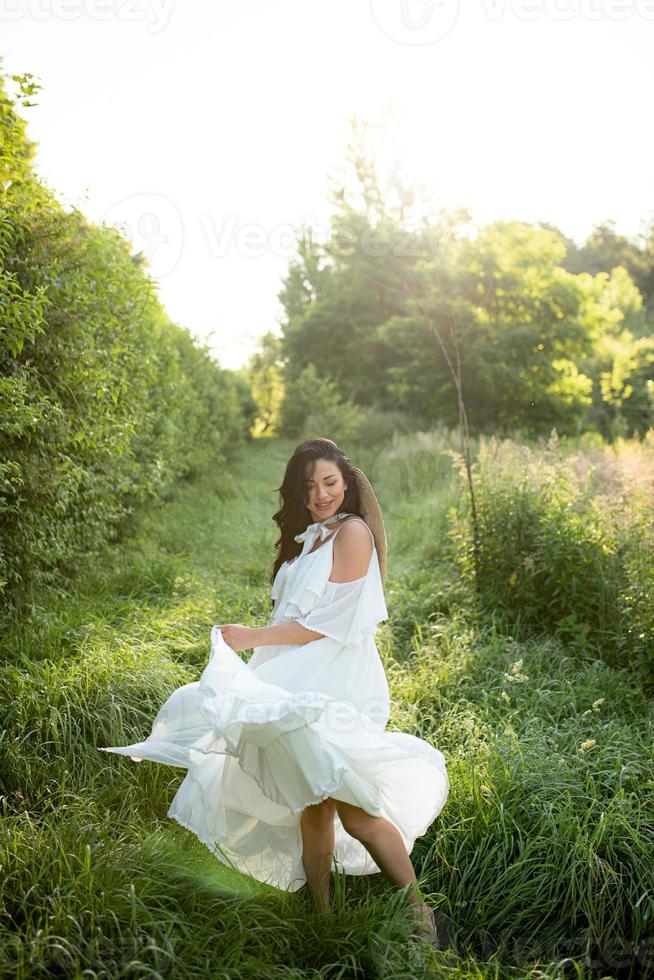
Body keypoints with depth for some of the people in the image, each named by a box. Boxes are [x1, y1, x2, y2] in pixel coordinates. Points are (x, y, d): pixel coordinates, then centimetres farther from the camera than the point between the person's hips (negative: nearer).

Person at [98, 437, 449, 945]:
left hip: (336, 690, -7)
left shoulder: (353, 532, -6)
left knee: (355, 812, -10)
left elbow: (331, 621, -12)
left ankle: (421, 916, 5)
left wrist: (255, 638, -10)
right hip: (300, 690, 8)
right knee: (312, 805, 9)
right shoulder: (307, 540, 20)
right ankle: (321, 916, 20)